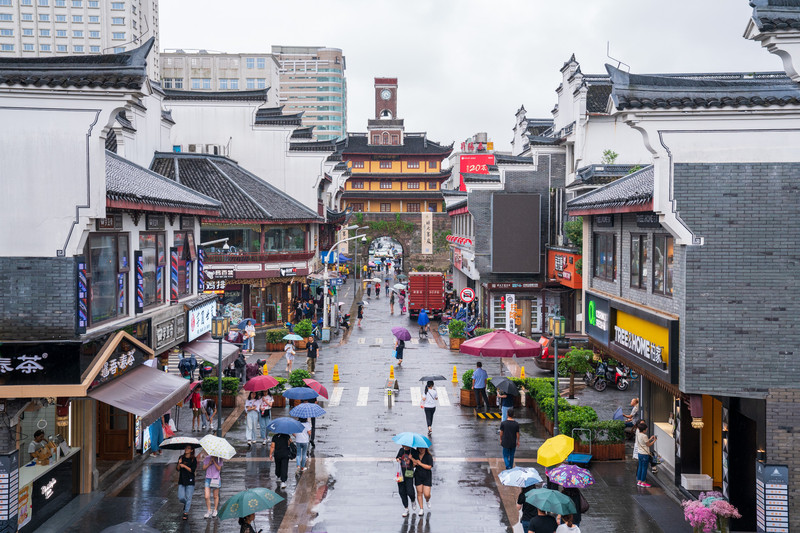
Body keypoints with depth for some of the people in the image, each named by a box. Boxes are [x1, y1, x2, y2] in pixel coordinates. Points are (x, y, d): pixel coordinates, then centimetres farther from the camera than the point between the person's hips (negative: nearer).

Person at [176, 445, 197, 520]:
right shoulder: (181, 458, 7)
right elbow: (177, 469, 4)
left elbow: (192, 470, -11)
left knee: (188, 498, -3)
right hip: (181, 480, 3)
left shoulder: (193, 459, -4)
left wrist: (184, 466, -18)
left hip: (190, 481, -3)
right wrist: (179, 463, -15)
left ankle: (186, 513, 7)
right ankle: (186, 504, 31)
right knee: (181, 498, -1)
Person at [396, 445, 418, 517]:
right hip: (401, 474, 4)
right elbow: (397, 458, 24)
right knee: (402, 492, 3)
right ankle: (406, 509, 14)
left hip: (409, 474, -4)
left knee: (410, 491, -10)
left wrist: (412, 459, -20)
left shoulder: (414, 452, -3)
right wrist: (398, 459, 1)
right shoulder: (401, 450, 9)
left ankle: (413, 501, 25)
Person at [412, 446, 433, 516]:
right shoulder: (416, 455, 3)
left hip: (427, 477, -3)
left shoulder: (429, 456, -8)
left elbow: (429, 467, -16)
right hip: (418, 477, 3)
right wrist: (414, 463, -15)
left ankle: (427, 501, 30)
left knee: (427, 494, -6)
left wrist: (420, 464, -17)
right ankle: (421, 509, 11)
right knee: (419, 493, 2)